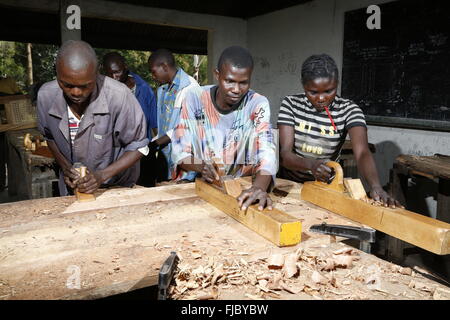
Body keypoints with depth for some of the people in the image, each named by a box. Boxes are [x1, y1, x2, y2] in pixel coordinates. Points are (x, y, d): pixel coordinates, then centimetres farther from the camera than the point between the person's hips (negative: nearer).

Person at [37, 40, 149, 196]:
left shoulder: (119, 96, -31)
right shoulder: (46, 96, -18)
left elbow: (138, 147, -19)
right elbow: (49, 136, 3)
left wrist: (102, 176, -28)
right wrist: (64, 166, -13)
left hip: (116, 185, -2)